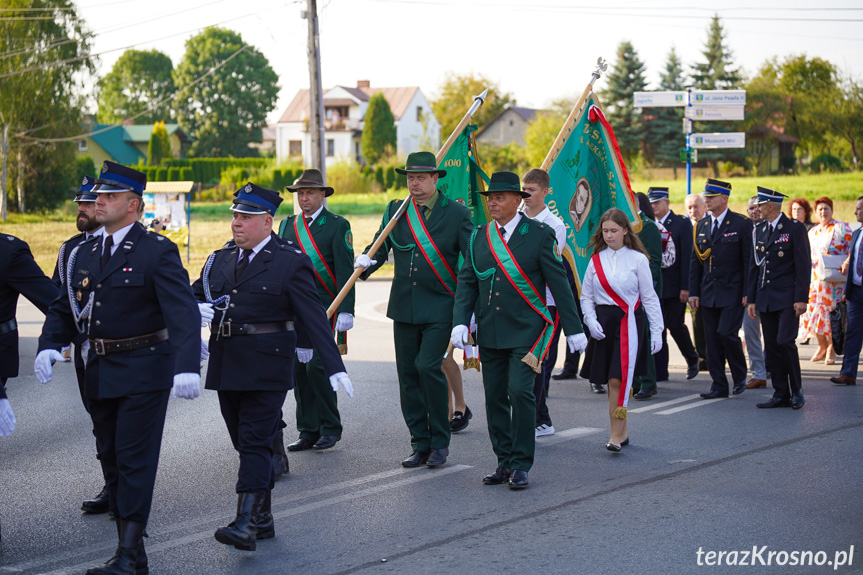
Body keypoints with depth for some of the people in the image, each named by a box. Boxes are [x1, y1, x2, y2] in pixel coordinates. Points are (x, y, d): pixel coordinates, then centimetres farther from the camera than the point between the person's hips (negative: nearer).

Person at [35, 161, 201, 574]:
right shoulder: (84, 254, 10)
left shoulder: (158, 251, -11)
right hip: (100, 371, 7)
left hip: (144, 371, -7)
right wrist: (48, 346, -6)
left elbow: (183, 312, -20)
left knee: (135, 459, -7)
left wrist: (187, 367, -34)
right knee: (110, 459, 13)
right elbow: (63, 308, 14)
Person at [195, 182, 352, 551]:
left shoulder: (291, 261, -5)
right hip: (226, 365, 6)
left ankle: (247, 524, -13)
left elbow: (313, 317, -9)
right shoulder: (221, 259, 11)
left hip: (266, 366, -6)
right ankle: (263, 518, 22)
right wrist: (198, 308, -6)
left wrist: (334, 367, -15)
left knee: (256, 444, -10)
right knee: (244, 444, 12)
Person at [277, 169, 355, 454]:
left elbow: (345, 271, -7)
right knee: (298, 369, 4)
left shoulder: (337, 226, -1)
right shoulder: (287, 225, 14)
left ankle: (330, 427, 4)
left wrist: (345, 311, -15)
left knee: (316, 366, -12)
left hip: (325, 310, -5)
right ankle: (308, 431, 12)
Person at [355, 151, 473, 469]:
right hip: (404, 308, 5)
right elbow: (379, 248, 8)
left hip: (439, 308, -5)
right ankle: (421, 445, 17)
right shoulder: (395, 211, 9)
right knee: (407, 374, 6)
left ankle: (440, 442, 0)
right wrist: (365, 261, -16)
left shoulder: (457, 214, -2)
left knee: (428, 366, -16)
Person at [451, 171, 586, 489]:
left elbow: (559, 282, -2)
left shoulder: (540, 234, -3)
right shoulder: (479, 237, 9)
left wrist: (573, 329, -2)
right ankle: (504, 462, 19)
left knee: (520, 391, -14)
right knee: (495, 397, 8)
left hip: (526, 331, -5)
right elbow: (466, 281, 9)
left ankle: (521, 465, -3)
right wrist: (460, 321, -6)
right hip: (489, 332, 5)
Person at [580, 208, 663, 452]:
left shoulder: (637, 259, 0)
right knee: (610, 381, 7)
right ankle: (623, 431, 18)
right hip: (603, 323, 4)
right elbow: (586, 296, 13)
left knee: (619, 379, -12)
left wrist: (657, 330, -1)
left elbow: (649, 297, 2)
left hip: (629, 322, -4)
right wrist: (591, 320, -3)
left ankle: (617, 435, -11)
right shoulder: (596, 260, 8)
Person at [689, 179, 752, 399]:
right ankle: (719, 385, 12)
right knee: (712, 339, 5)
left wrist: (747, 292, -11)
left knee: (727, 332, -15)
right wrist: (693, 292, 6)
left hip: (733, 292, -5)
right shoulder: (701, 226, 11)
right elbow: (695, 261, 13)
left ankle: (740, 376, 7)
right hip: (708, 294, 5)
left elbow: (748, 260, -6)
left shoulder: (742, 224, -4)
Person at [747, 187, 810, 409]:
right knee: (771, 347, 5)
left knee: (785, 341, -15)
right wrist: (751, 299, 11)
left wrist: (801, 298, -14)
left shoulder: (795, 228, -5)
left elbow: (803, 266, -8)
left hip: (787, 298, -6)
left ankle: (796, 391, 1)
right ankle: (781, 395, 12)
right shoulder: (759, 230, 13)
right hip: (765, 298, 6)